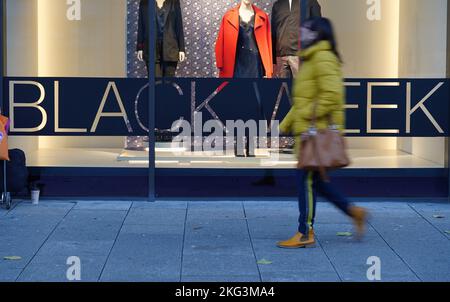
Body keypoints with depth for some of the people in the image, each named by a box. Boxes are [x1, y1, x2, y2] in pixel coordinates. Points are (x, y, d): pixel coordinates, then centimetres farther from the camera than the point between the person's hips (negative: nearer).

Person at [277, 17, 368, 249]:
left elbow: (331, 94, -22)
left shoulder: (323, 58, -11)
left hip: (315, 132, -10)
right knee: (314, 180, 12)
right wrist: (285, 125, 20)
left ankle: (305, 233, -1)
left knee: (306, 179, -6)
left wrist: (308, 116, -20)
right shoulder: (310, 60, 21)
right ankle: (354, 212, 19)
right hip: (306, 132, 10)